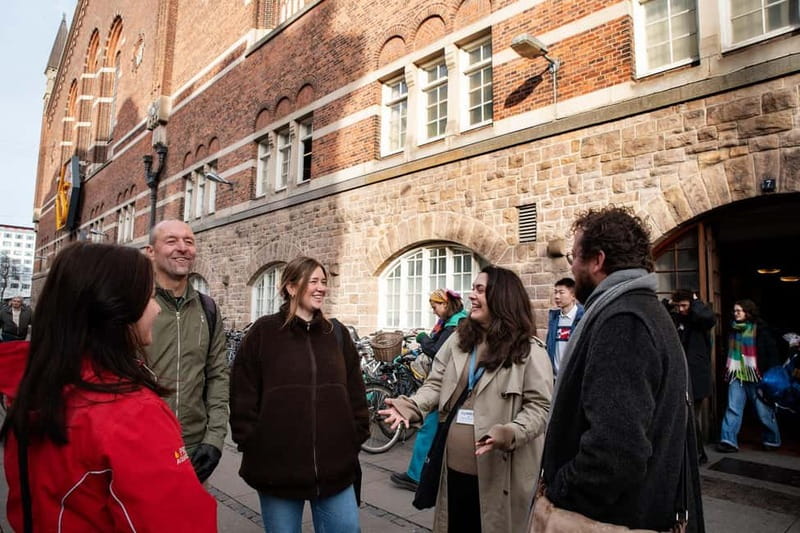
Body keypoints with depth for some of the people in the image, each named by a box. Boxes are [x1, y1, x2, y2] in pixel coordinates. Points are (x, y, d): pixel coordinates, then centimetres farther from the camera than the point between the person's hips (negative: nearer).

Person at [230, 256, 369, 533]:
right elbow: (242, 396, -4)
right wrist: (252, 445, -5)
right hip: (277, 468, -2)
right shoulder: (263, 332, -4)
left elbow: (355, 393, 10)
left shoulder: (337, 333, 7)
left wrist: (355, 439, 6)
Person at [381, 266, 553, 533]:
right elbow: (436, 384, 5)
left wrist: (509, 433, -27)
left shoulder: (530, 350, -9)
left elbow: (539, 407, -11)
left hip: (497, 471, -4)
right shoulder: (458, 340, 7)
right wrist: (411, 406, -13)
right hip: (454, 465, 5)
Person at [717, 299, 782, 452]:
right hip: (737, 376, 5)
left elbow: (772, 352, -7)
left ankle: (772, 440, 26)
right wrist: (727, 372, 16)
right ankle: (729, 440, -2)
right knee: (733, 408, -2)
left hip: (756, 376, -4)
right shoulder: (734, 329, 11)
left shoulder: (760, 329, -6)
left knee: (764, 411, 7)